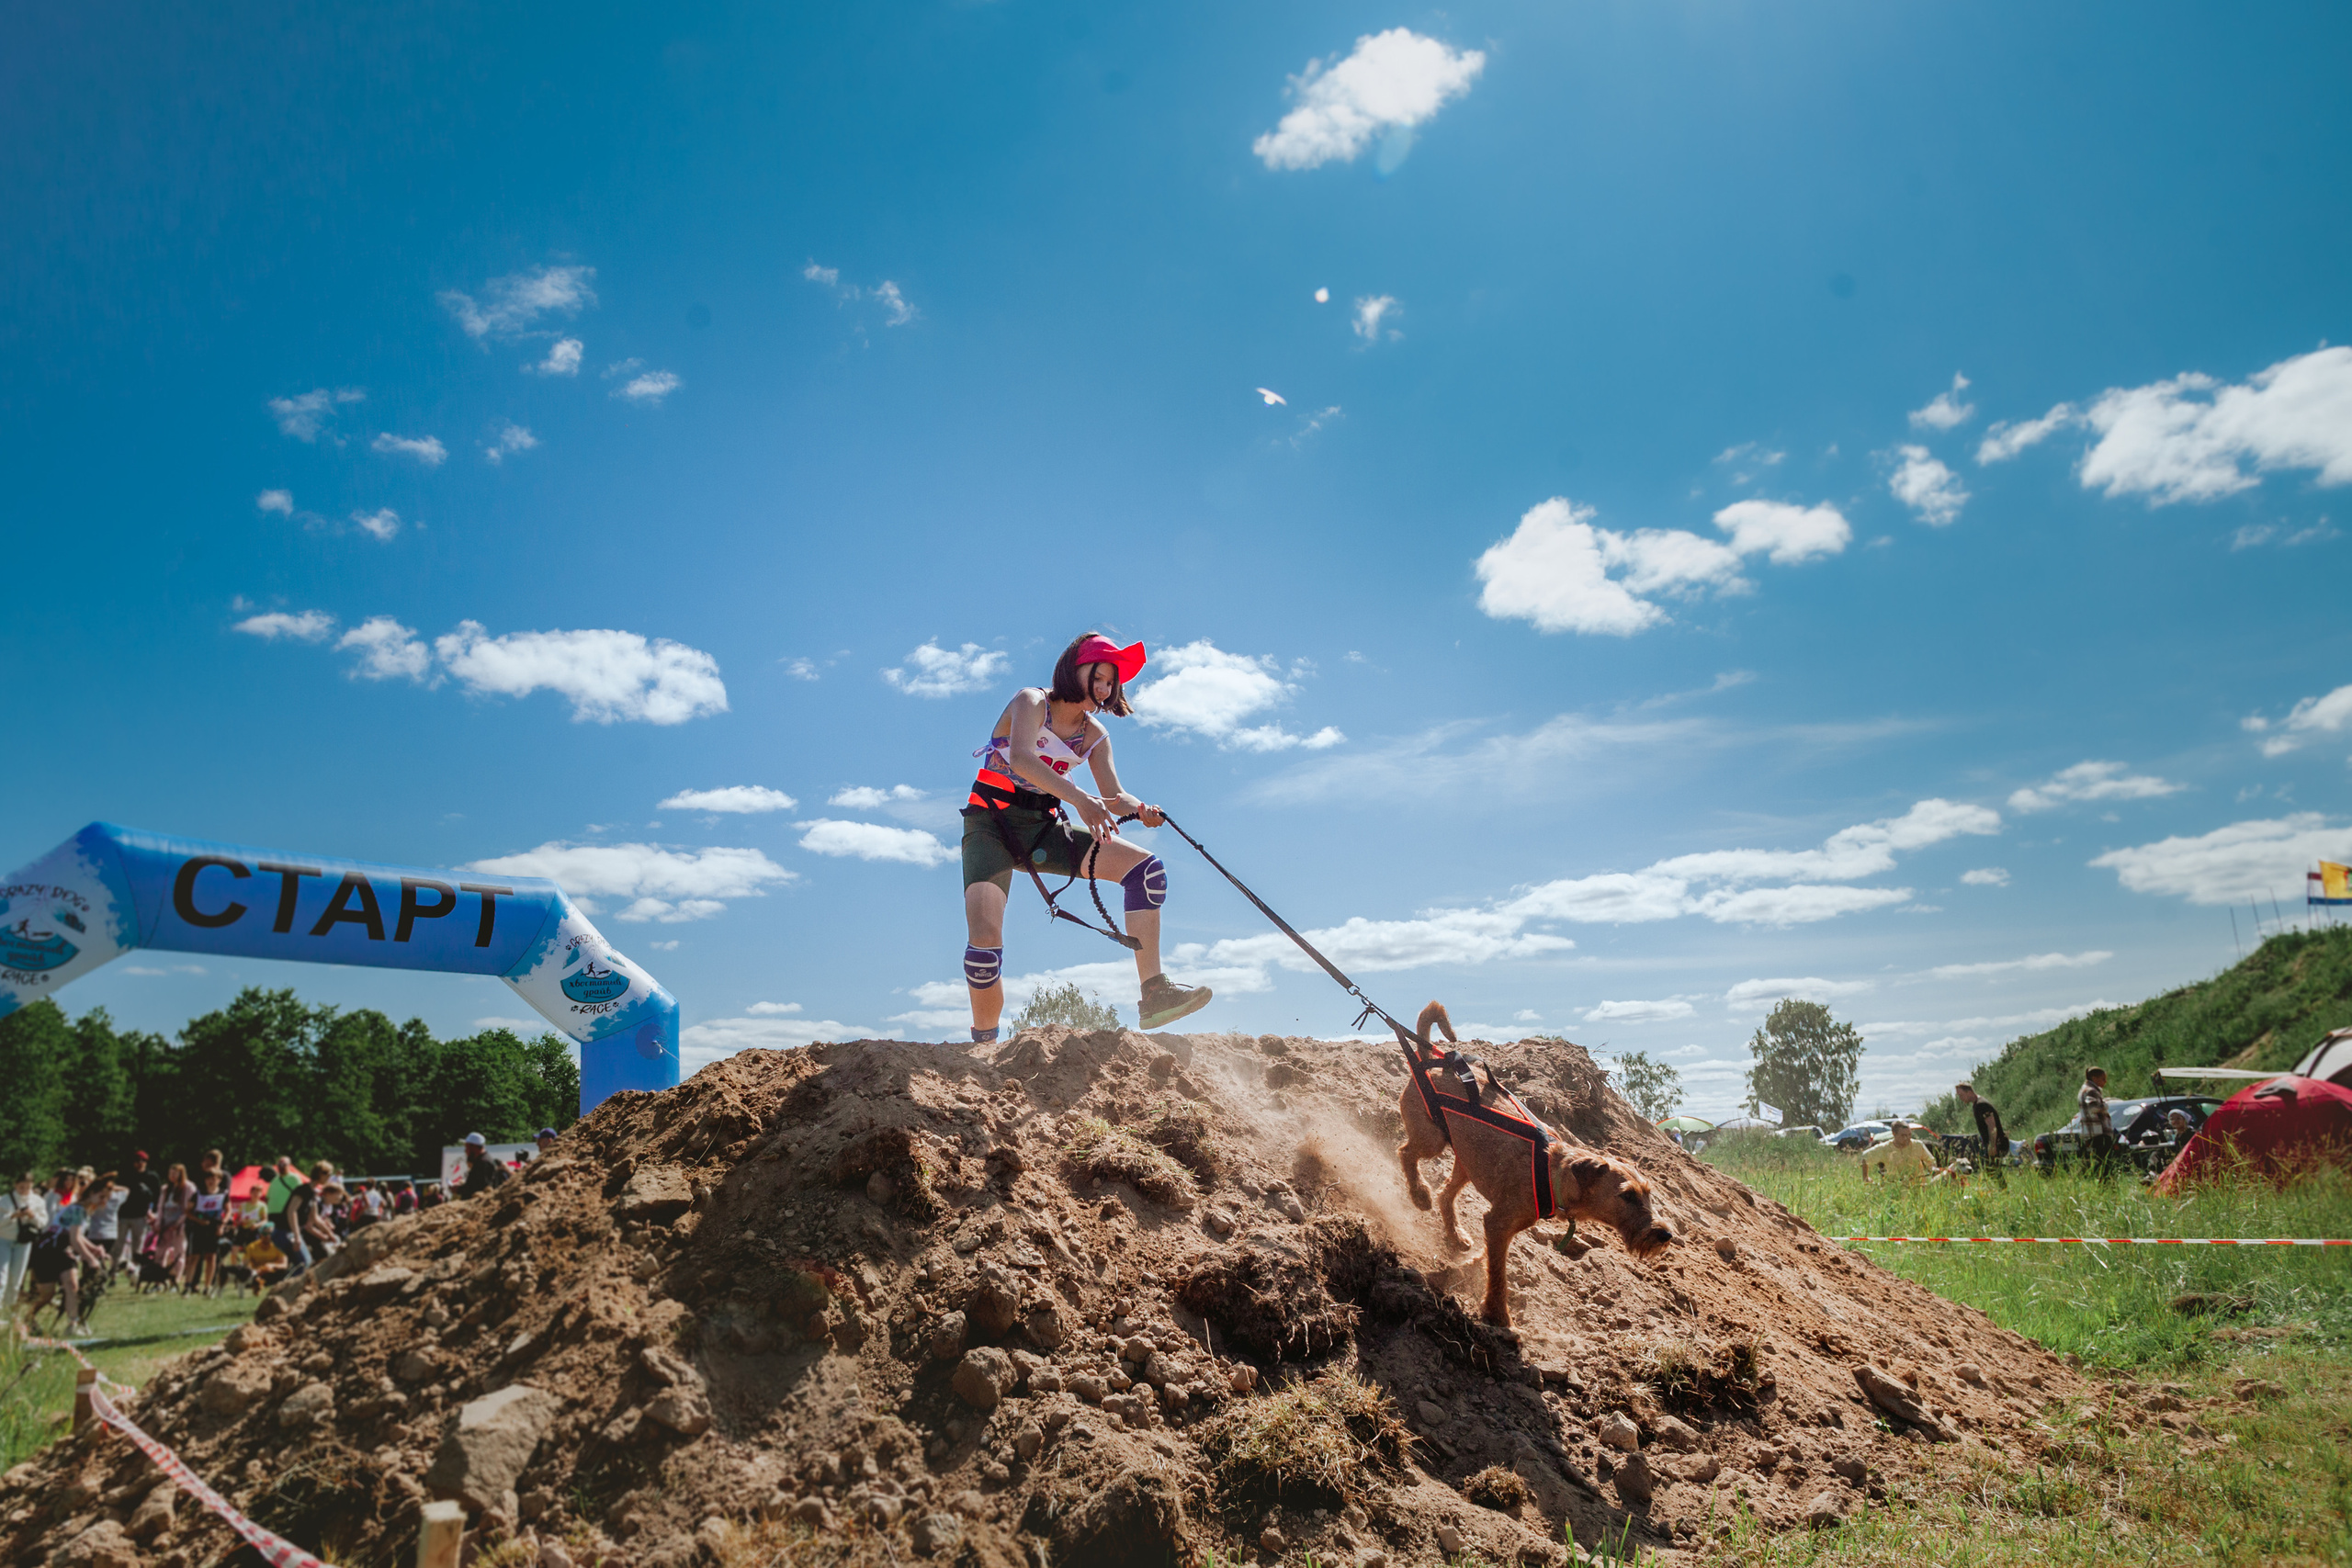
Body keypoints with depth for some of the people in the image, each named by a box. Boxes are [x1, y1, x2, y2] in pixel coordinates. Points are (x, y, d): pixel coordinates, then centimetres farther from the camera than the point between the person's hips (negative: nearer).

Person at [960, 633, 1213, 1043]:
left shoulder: (1094, 735, 9)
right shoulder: (1031, 702, -10)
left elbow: (1113, 796, -1)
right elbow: (1020, 759, -30)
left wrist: (1139, 809, -26)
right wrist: (1079, 798, -44)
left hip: (1043, 829, 6)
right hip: (992, 824, -6)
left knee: (1146, 867, -10)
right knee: (985, 942, -26)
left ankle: (1154, 994, -16)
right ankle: (983, 1048, -4)